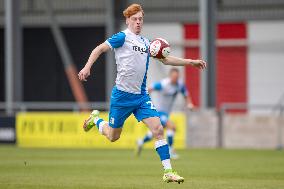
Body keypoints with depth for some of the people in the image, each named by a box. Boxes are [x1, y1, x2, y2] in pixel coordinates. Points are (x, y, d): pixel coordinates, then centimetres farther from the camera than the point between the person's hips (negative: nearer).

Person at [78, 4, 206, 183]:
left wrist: (191, 62, 15)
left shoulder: (146, 42, 11)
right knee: (113, 136, 10)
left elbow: (165, 59, 21)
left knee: (158, 129, -13)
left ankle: (168, 171, -11)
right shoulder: (123, 37, -8)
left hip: (141, 96, 5)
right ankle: (96, 119, 43)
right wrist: (87, 67, -24)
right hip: (122, 95, -5)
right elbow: (99, 49, -10)